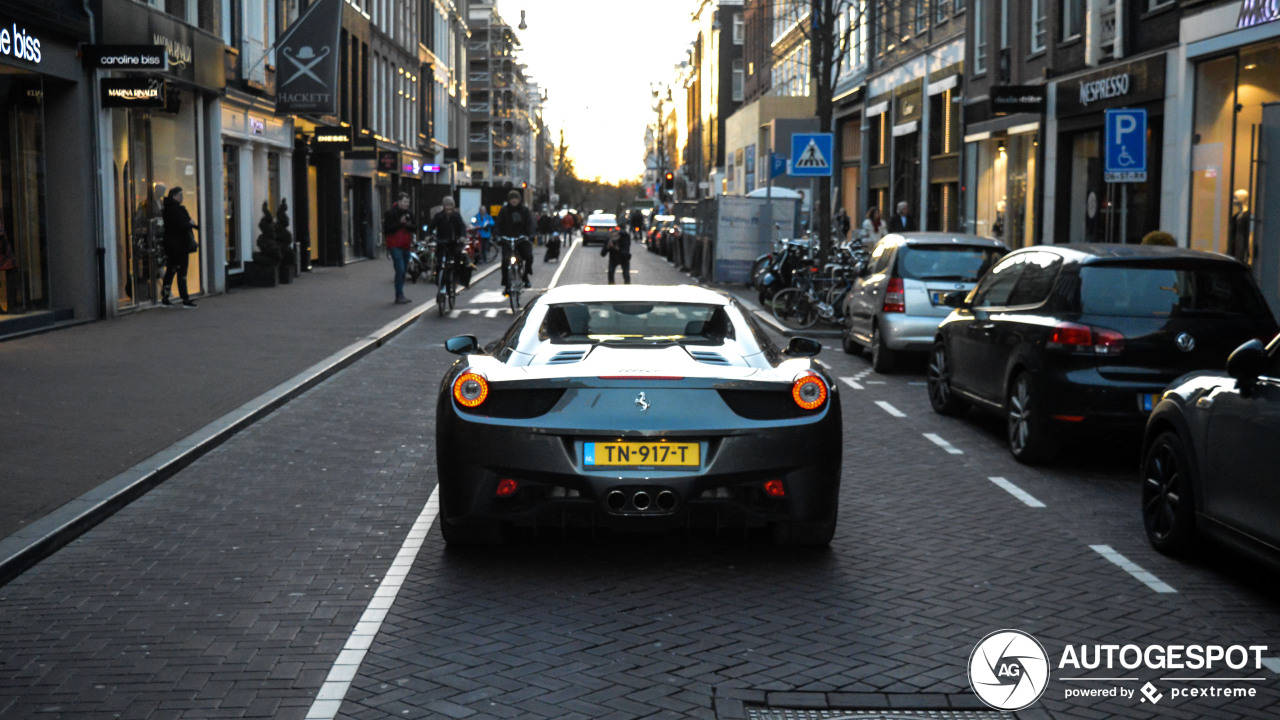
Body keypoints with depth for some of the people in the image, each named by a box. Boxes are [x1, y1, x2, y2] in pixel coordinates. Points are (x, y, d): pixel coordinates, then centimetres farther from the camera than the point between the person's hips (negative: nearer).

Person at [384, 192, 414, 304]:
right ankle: (399, 296, -15)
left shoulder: (409, 213, 12)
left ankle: (400, 296, 18)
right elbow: (387, 229, -14)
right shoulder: (391, 213, -7)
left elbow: (414, 229, 13)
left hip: (406, 245, 7)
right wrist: (400, 222, -22)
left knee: (403, 270, 10)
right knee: (400, 270, -16)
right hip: (395, 245, -7)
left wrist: (409, 225, -9)